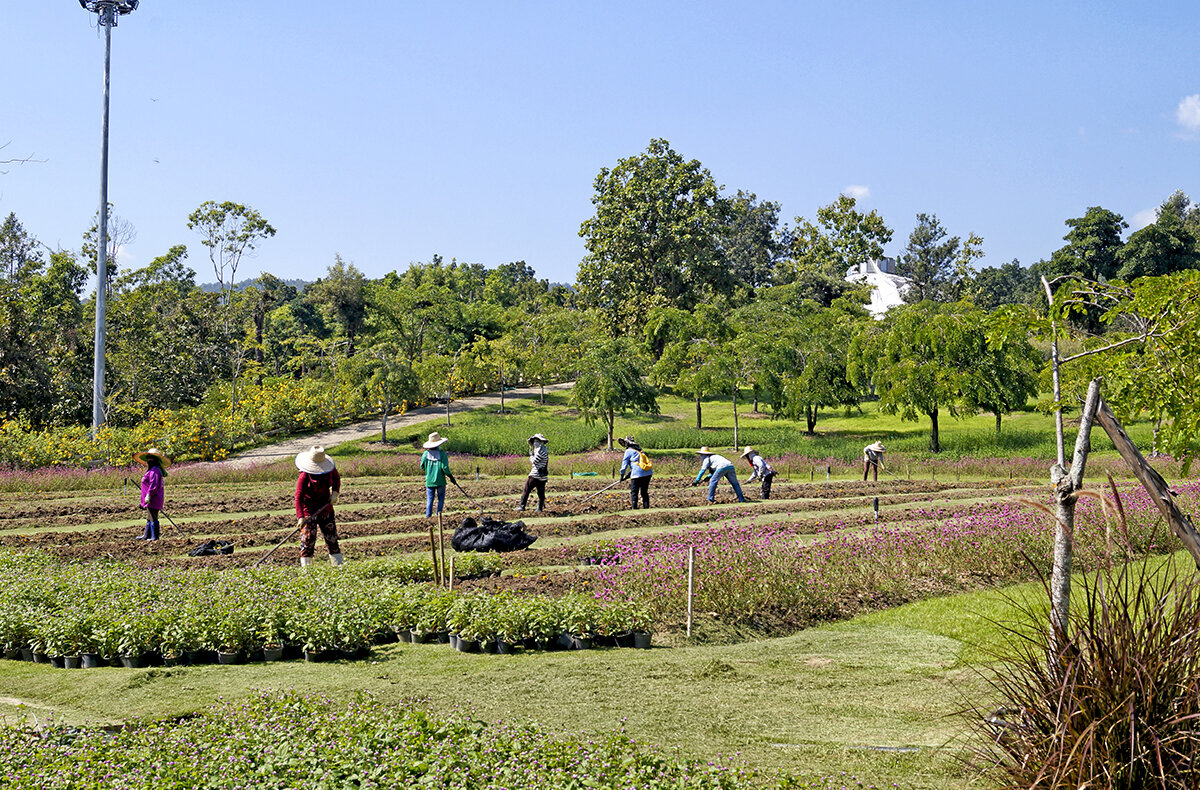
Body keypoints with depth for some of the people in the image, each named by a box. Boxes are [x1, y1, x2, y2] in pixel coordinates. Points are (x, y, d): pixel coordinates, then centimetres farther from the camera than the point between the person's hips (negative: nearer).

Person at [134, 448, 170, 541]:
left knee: (153, 518, -7)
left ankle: (155, 537, -4)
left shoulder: (155, 470, -17)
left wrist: (148, 495, -25)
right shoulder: (151, 470, 19)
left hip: (153, 500, -11)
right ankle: (146, 535, 26)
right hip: (151, 501, 11)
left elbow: (154, 484, -24)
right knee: (149, 518, 17)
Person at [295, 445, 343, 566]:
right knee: (308, 540, -9)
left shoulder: (330, 468, -6)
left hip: (326, 510, 5)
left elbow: (336, 478, 16)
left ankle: (339, 565, 21)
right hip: (309, 512, -5)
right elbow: (298, 497, -24)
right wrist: (300, 517, -33)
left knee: (332, 538, 12)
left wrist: (335, 492, -3)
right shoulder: (304, 477, -21)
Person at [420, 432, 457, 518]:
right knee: (441, 498, 11)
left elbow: (422, 467, 2)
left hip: (429, 481, 2)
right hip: (440, 481, -2)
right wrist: (451, 477, -1)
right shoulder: (442, 453, -12)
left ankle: (428, 515, 6)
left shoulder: (426, 453, -4)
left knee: (429, 499, 10)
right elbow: (445, 468, -15)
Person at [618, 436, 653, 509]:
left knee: (634, 492, 2)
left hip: (637, 474, -7)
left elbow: (624, 463, 2)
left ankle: (634, 508, -1)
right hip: (648, 473, 7)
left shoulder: (629, 451, 0)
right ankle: (646, 507, 14)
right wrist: (629, 474, 32)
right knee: (644, 492, 15)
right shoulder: (640, 450, 23)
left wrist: (622, 475, 12)